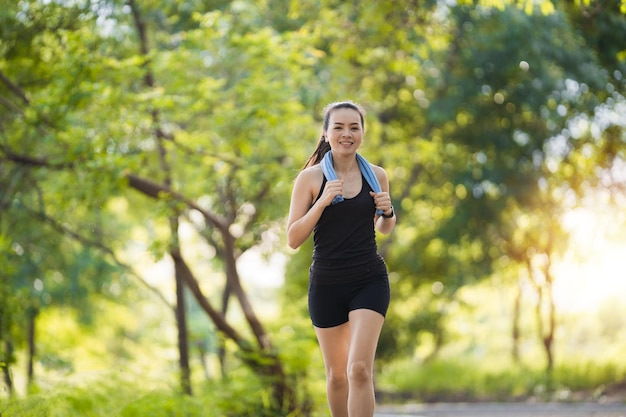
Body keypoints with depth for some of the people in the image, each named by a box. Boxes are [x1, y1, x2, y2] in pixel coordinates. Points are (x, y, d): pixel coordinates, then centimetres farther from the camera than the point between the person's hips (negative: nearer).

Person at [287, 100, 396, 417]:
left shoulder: (376, 175, 1)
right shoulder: (310, 178, -6)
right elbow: (293, 239, -9)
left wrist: (387, 212, -5)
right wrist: (322, 202, -21)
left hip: (370, 281, 0)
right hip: (326, 284, 0)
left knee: (359, 369, -15)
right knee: (337, 375, 12)